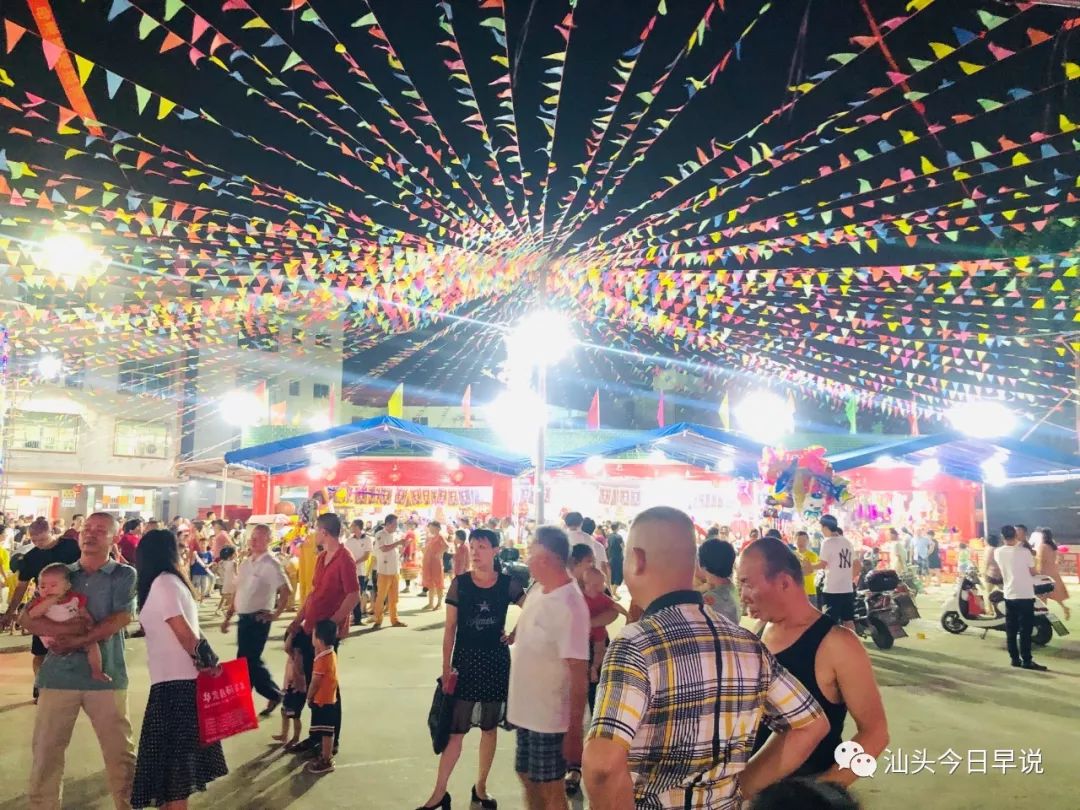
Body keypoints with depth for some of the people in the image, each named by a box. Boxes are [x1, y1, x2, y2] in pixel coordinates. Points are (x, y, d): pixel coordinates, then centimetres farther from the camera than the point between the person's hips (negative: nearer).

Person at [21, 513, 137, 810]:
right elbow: (26, 619, -1)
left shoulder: (124, 575, 0)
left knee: (120, 751, 5)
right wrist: (68, 628, -17)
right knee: (46, 749, 10)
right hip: (59, 674, 3)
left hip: (105, 674, -2)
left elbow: (120, 619, -11)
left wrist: (77, 640, -17)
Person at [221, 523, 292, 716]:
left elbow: (286, 591, -17)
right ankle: (274, 695, 25)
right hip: (243, 618, 8)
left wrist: (275, 614, -14)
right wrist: (228, 617, 16)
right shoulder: (245, 563, 11)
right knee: (251, 661, 12)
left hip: (258, 619, -8)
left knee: (246, 661, -5)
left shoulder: (271, 564, -13)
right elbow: (237, 592, 18)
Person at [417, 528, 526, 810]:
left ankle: (480, 787, 28)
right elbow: (450, 627, -3)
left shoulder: (507, 584, -5)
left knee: (490, 726, 12)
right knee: (455, 728, 2)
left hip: (496, 660, 1)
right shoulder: (460, 583, -5)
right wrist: (446, 666, -6)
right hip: (465, 659, -1)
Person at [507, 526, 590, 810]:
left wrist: (574, 731, -23)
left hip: (550, 717, -8)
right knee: (528, 778, 22)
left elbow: (579, 673, -24)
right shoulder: (537, 589, 0)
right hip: (526, 710, 8)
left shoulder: (569, 605, -25)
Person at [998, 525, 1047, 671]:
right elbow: (1033, 572, -4)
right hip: (1025, 595, -5)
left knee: (1011, 631, 9)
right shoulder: (1025, 551, -14)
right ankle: (1026, 661, 1)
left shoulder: (998, 553, 0)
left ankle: (1015, 659, 13)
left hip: (1009, 595, 5)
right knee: (1025, 631, -1)